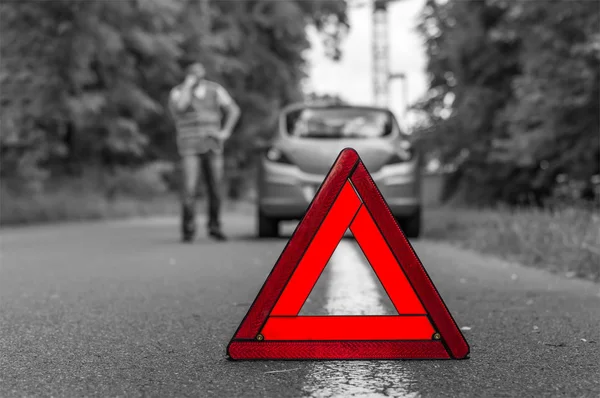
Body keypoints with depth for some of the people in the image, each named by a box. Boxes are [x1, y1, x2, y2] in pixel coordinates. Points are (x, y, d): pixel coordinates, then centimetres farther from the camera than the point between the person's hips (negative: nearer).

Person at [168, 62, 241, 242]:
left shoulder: (215, 90, 2)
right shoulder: (178, 92, -4)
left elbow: (233, 110, 5)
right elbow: (179, 107, -27)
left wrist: (225, 132, -7)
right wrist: (187, 85, -18)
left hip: (212, 146, 3)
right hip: (190, 147, -2)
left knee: (215, 189, 3)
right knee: (189, 188, -14)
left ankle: (214, 227, 19)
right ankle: (188, 231, -4)